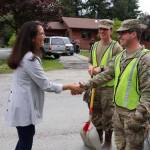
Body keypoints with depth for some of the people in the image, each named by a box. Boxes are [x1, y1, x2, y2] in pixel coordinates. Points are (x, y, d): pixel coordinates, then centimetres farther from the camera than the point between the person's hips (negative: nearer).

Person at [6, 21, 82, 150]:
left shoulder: (26, 56, 9)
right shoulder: (30, 59, -23)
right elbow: (45, 85, -21)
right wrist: (69, 87, -11)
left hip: (23, 104, 10)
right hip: (24, 107, -10)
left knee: (26, 138, 23)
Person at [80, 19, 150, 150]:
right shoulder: (120, 57, 9)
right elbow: (106, 75, 12)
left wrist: (139, 116, -24)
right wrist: (87, 85, 4)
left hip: (134, 114, -7)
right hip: (118, 110, 7)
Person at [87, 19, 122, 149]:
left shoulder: (116, 47, -11)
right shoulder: (95, 45, 10)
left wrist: (100, 70, -22)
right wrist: (91, 67, -2)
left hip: (109, 86, -6)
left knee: (108, 115, 4)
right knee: (95, 112, 17)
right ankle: (99, 137, 37)